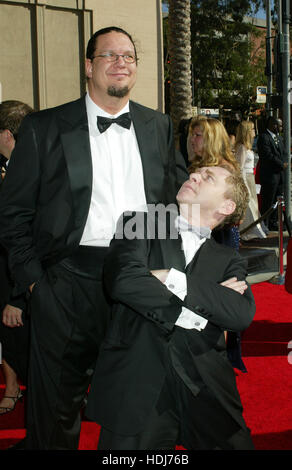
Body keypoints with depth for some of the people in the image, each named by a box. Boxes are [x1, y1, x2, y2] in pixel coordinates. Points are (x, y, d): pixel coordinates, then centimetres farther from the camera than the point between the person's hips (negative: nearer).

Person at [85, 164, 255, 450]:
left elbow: (242, 314, -6)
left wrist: (175, 280, -11)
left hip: (204, 392, 3)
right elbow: (123, 279, -11)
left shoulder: (228, 260, 15)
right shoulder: (139, 224, 9)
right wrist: (187, 314, -8)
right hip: (138, 387, -2)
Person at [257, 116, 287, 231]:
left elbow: (283, 153, 18)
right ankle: (264, 225, 2)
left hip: (279, 174, 9)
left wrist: (284, 163, -3)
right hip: (269, 175, -9)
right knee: (267, 202, -5)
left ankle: (273, 223, 22)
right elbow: (268, 155, -19)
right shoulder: (263, 137, -11)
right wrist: (282, 164, -13)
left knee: (277, 201, 13)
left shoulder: (279, 137, 19)